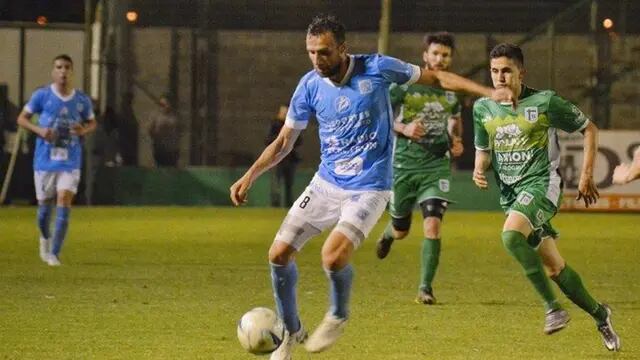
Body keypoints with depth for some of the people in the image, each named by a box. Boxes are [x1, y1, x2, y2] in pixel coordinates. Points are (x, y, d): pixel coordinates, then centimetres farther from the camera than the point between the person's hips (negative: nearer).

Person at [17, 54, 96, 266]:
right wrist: (39, 130, -16)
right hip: (45, 160, 0)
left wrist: (83, 130, -7)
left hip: (70, 162, 0)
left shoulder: (82, 100, 2)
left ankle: (54, 254, -11)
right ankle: (45, 238, 39)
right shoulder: (42, 96, -3)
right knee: (44, 204, 7)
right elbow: (22, 118, 3)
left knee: (64, 200, -14)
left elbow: (92, 123, 16)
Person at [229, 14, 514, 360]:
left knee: (333, 257, -26)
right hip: (325, 183, 5)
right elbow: (284, 141, 9)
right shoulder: (310, 85, -2)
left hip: (367, 188, -5)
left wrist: (490, 92, -9)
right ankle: (291, 331, 21)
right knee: (279, 254, -2)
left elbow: (435, 77, -2)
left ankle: (338, 316, 7)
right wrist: (250, 176, -2)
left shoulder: (377, 68, -12)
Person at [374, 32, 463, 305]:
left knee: (432, 226, -17)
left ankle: (425, 287, -9)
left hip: (437, 165, 1)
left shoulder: (453, 88, 4)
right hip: (404, 164, -1)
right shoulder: (405, 84, -8)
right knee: (401, 230, 12)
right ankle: (388, 235, 51)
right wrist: (403, 128, -23)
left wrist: (456, 139, 4)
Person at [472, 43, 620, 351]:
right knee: (554, 268, 6)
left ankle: (552, 306, -24)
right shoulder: (483, 108, 6)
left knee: (511, 235, -32)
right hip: (510, 194, 6)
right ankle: (599, 314, 24)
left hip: (541, 183, -6)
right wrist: (479, 170, -2)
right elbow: (483, 150, 21)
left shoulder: (545, 102, -8)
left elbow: (589, 128, 3)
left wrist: (587, 175, -2)